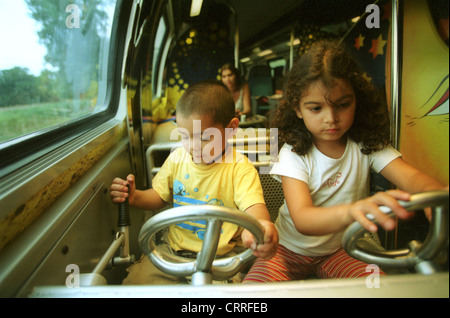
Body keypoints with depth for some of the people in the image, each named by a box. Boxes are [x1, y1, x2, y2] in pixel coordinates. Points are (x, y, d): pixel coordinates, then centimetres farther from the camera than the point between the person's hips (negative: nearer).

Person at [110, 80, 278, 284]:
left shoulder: (240, 168, -15)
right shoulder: (177, 158, 2)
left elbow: (253, 205, -27)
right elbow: (159, 196, 13)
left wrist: (261, 225, -52)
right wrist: (134, 197, -9)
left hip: (221, 254, -4)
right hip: (175, 247, 5)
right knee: (134, 282, -7)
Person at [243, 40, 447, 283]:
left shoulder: (367, 145, -8)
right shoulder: (293, 154, -19)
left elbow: (412, 177, -23)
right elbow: (302, 220, -32)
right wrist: (349, 212, -55)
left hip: (341, 250, 2)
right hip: (291, 249, -1)